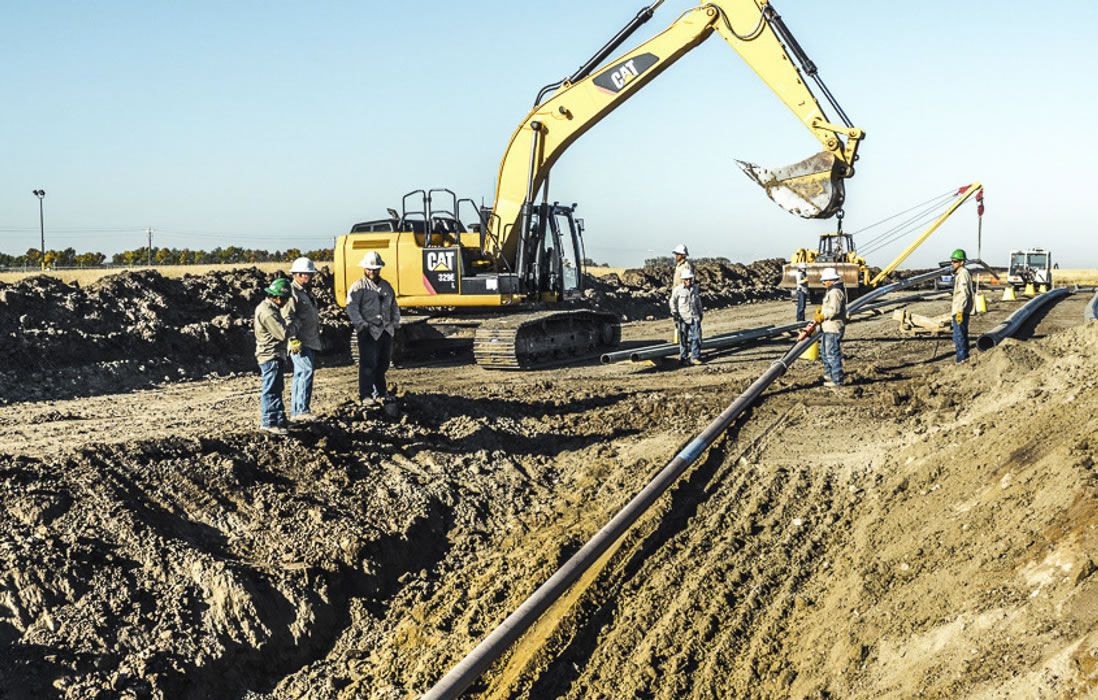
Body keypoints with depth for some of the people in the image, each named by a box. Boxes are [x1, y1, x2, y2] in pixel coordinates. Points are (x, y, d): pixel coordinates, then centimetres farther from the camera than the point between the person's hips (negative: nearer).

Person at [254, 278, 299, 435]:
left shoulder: (270, 308, 13)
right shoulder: (268, 312, -21)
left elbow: (280, 327, 21)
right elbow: (283, 333, -23)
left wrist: (288, 325, 3)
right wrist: (294, 324, -6)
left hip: (273, 355, 11)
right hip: (270, 356, -11)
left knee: (277, 388, 18)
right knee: (270, 389, -7)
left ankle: (279, 419, 28)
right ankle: (269, 422, -3)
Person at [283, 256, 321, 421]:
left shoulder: (306, 293, 22)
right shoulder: (291, 292, -10)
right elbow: (287, 318, -19)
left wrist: (317, 338, 30)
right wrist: (293, 340, -25)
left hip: (310, 341, 10)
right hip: (300, 343, -10)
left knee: (300, 374, 11)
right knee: (306, 371, -19)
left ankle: (295, 413, 14)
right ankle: (302, 410, -22)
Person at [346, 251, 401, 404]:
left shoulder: (386, 286, 19)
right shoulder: (358, 287, -2)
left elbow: (394, 306, 26)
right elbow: (351, 308, -10)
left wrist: (395, 323, 15)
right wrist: (361, 324, -19)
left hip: (386, 331, 6)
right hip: (368, 332, -6)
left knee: (383, 363, 11)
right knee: (368, 364, -10)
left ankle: (380, 392, 25)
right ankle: (365, 395, -5)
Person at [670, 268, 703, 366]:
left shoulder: (695, 289, 11)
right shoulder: (678, 290, -3)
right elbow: (673, 302, 4)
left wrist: (700, 313, 22)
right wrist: (674, 313, -4)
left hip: (694, 317, 3)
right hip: (683, 317, -3)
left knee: (697, 336, -6)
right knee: (683, 339, 2)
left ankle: (695, 357, 2)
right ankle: (683, 359, 12)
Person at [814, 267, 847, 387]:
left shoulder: (835, 292, -18)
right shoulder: (830, 291, 17)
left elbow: (834, 309, -27)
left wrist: (822, 316, -18)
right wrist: (820, 308, 8)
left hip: (833, 328, -12)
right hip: (828, 328, 12)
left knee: (832, 353, -9)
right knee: (824, 352, 22)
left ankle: (837, 380, -7)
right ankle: (829, 375, 35)